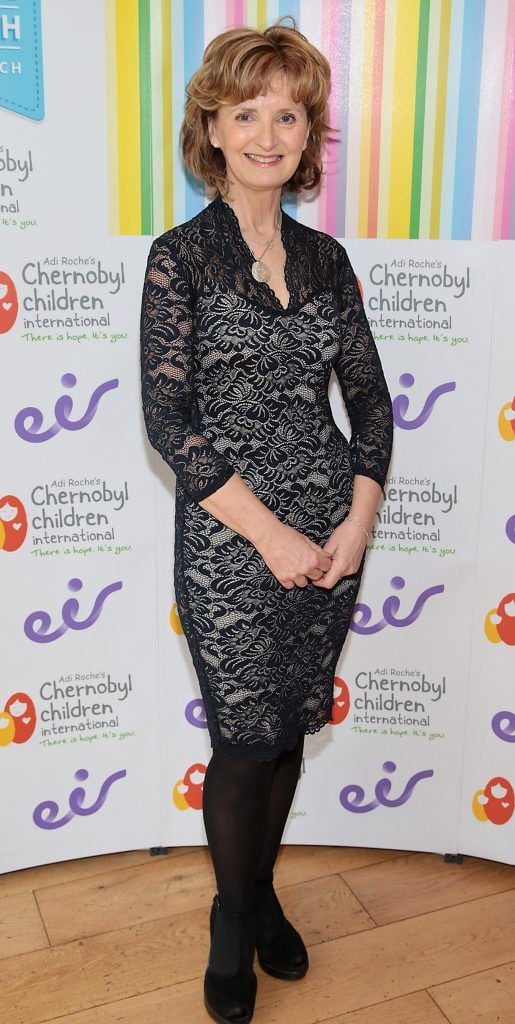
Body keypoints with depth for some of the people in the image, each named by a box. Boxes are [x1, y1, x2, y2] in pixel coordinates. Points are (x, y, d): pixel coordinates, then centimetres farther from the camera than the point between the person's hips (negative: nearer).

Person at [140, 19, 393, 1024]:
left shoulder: (324, 257, 7)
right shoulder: (181, 255, -6)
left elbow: (369, 395, 8)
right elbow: (170, 421, -12)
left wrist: (356, 522, -3)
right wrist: (270, 534, -14)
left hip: (328, 536, 4)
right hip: (229, 544, -4)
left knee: (291, 731, 16)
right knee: (246, 741, 6)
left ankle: (262, 892, 40)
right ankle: (233, 916, 33)